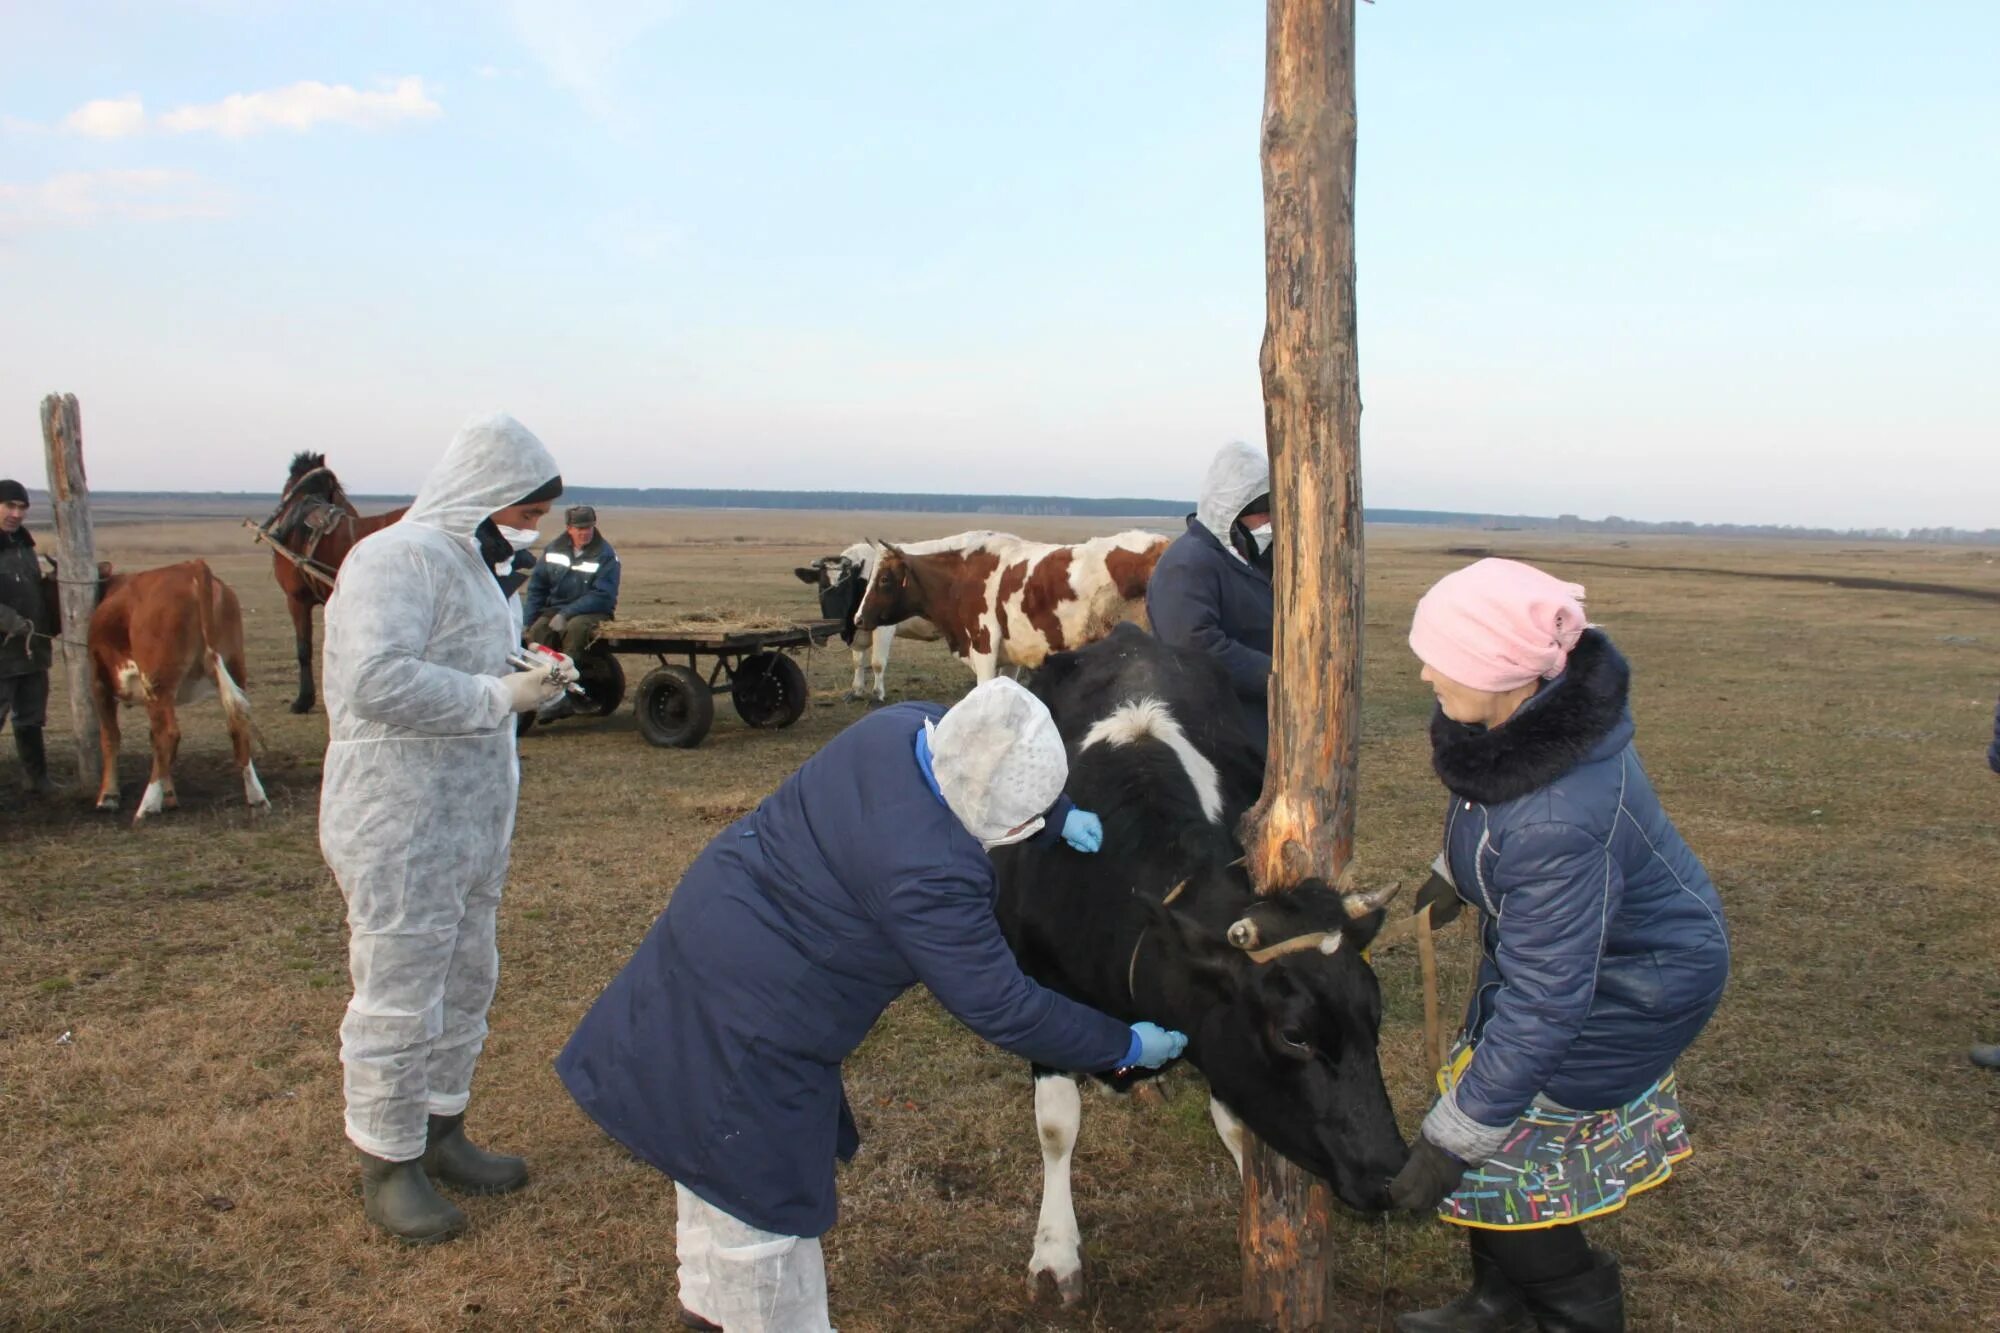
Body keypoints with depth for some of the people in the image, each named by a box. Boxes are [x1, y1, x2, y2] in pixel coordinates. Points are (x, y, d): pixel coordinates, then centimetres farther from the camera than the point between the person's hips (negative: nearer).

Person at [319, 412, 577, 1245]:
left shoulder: (475, 566, 15)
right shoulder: (397, 559, -17)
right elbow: (377, 680, -30)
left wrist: (530, 683, 2)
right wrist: (499, 696, -24)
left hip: (470, 822, 10)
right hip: (399, 825, -10)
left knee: (465, 982, 19)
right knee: (399, 996, 1)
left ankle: (440, 1133, 35)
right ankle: (387, 1165, 17)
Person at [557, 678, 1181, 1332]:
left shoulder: (907, 726, -12)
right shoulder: (927, 874, -34)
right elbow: (1003, 1009, -23)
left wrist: (1060, 819, 5)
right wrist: (1126, 1046, -12)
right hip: (744, 1004, -10)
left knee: (718, 1146, 28)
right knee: (759, 1184, 8)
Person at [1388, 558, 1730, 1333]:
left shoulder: (1561, 822, -42)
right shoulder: (1543, 699, -17)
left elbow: (1542, 1004, -35)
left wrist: (1450, 1145, -28)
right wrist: (1456, 869, 21)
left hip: (1638, 984, -8)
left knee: (1505, 1160, -1)